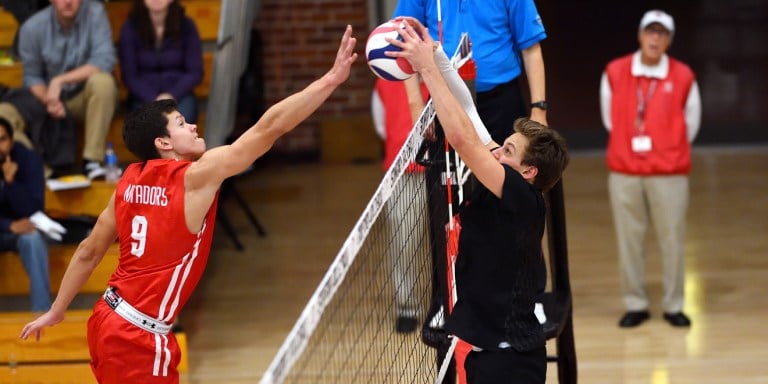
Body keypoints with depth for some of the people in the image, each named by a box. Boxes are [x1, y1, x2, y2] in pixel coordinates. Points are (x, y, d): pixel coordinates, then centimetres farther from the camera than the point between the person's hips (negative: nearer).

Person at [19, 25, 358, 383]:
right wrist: (333, 77, -17)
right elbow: (270, 127, -17)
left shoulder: (131, 180, 6)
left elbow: (89, 251, 12)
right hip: (140, 338, -8)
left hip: (107, 320, 8)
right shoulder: (196, 176, -13)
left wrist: (55, 312, 22)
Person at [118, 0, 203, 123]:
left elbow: (195, 72, -1)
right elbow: (129, 75, -4)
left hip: (178, 94, 1)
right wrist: (153, 100, -20)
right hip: (144, 96, 0)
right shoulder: (130, 28, -2)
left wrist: (172, 95, -18)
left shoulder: (186, 26, 0)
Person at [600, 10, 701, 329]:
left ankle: (674, 305, 12)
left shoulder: (683, 77, -2)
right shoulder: (614, 72, 1)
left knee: (672, 239, 1)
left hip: (669, 172, -1)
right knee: (628, 239, 4)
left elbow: (690, 124, 10)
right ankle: (635, 305, 14)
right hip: (624, 172, 1)